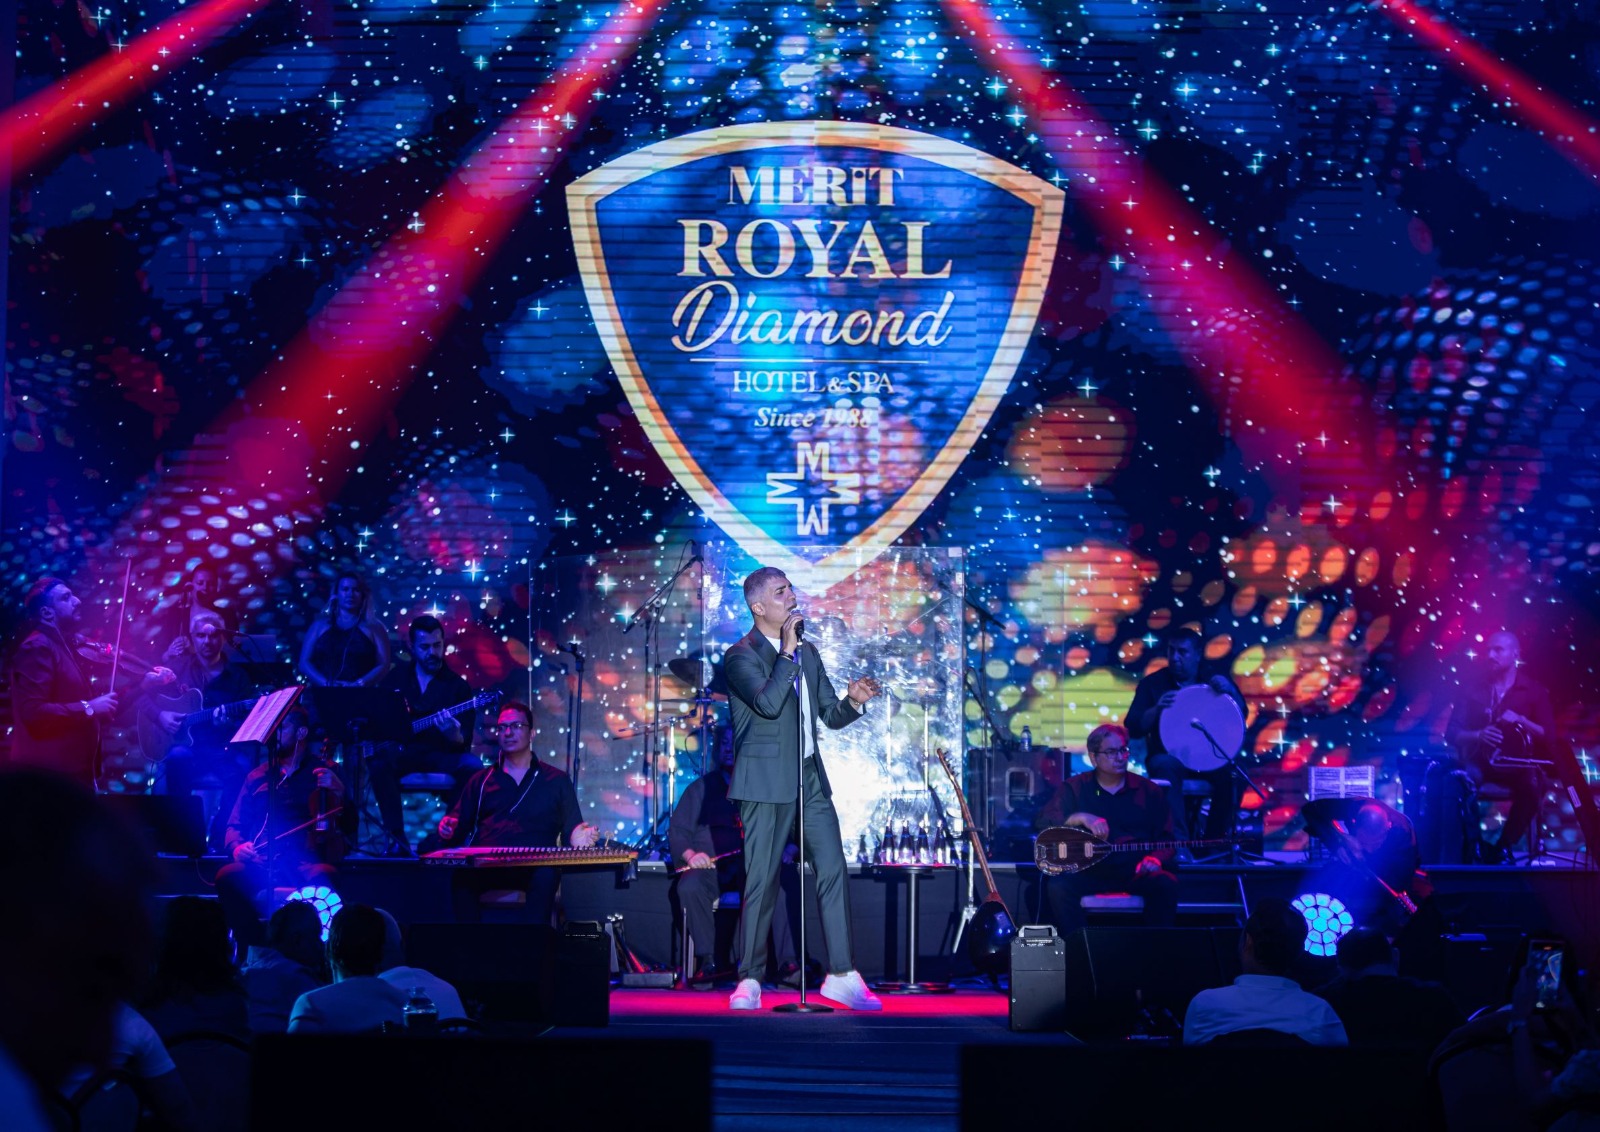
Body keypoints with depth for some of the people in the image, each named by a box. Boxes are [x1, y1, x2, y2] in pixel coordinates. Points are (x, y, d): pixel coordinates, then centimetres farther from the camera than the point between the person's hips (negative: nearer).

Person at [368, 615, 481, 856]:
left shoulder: (458, 685, 2)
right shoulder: (396, 676, 11)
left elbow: (464, 743, -6)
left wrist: (454, 735, -30)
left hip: (441, 755, -1)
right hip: (402, 752, 1)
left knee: (472, 766, -32)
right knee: (378, 759, -33)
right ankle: (397, 838, -30)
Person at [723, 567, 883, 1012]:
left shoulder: (808, 653, 15)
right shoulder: (741, 656, -7)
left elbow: (831, 716, 17)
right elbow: (767, 703, -23)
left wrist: (853, 701, -4)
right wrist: (787, 651, -20)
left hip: (810, 778, 6)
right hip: (766, 783, -6)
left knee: (834, 872, 0)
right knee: (761, 883, -3)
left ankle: (841, 975, 4)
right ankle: (749, 980, 8)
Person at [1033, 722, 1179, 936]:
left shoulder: (1149, 791, 11)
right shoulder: (1075, 788, 7)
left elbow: (1166, 839, 8)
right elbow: (1043, 820, -6)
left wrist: (1155, 859, -14)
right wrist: (1081, 818, -22)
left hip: (1135, 872, 1)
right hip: (1087, 871, -1)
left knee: (1166, 884, -30)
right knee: (1057, 887, -31)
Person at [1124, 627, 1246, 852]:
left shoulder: (1214, 680, 7)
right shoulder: (1153, 682, 3)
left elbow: (1240, 714, -5)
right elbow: (1133, 729, -5)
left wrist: (1229, 690, -25)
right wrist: (1157, 709, -24)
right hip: (1169, 755, -1)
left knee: (1229, 771, -31)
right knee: (1166, 767, -36)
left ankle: (1214, 842, -17)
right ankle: (1179, 843, -40)